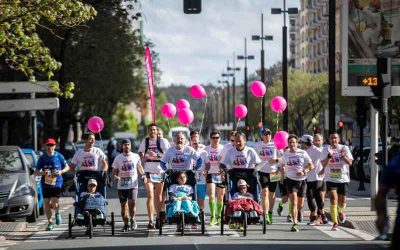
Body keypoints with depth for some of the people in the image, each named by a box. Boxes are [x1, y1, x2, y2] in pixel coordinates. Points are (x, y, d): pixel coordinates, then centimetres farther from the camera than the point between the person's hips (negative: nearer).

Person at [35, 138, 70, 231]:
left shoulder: (59, 156, -2)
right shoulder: (42, 158, 1)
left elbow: (67, 167, 10)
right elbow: (36, 172, 2)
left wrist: (61, 172, -11)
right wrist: (43, 173, -19)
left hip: (56, 183, -2)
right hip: (45, 184, 2)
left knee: (54, 203, -11)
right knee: (46, 203, 3)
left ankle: (57, 214, 23)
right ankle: (50, 223, 15)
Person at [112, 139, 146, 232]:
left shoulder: (136, 156, 6)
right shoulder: (118, 158, 4)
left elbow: (139, 166, 23)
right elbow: (114, 170, 7)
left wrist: (143, 174, 8)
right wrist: (115, 176, -14)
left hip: (133, 185, -1)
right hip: (121, 186, 1)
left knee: (132, 203, -16)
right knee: (123, 205, 4)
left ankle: (132, 220, 6)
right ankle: (126, 224, 15)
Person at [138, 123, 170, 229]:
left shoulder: (162, 141, -3)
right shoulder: (145, 141, 7)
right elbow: (140, 152, 25)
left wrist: (157, 155, -20)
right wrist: (143, 157, 3)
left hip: (160, 171, -1)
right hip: (149, 172, 1)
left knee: (158, 196, 12)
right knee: (150, 196, -10)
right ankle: (151, 221, -16)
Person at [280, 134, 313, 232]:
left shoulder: (303, 153, -4)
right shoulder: (285, 154, 2)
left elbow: (311, 165, -2)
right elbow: (283, 165, 20)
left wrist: (304, 171, -19)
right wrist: (282, 168, -3)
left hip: (302, 180, 0)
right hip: (291, 180, 0)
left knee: (300, 204, 12)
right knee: (294, 202, -16)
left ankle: (299, 211, 49)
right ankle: (295, 224, -19)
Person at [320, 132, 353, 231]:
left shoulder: (344, 148, 0)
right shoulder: (326, 149, 0)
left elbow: (350, 162, -7)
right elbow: (323, 164, -9)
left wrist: (344, 156, -25)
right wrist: (329, 156, -26)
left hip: (343, 178, 1)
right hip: (330, 179, -1)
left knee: (342, 202, 6)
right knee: (333, 199, -16)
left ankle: (340, 212, 42)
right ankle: (335, 222, -12)